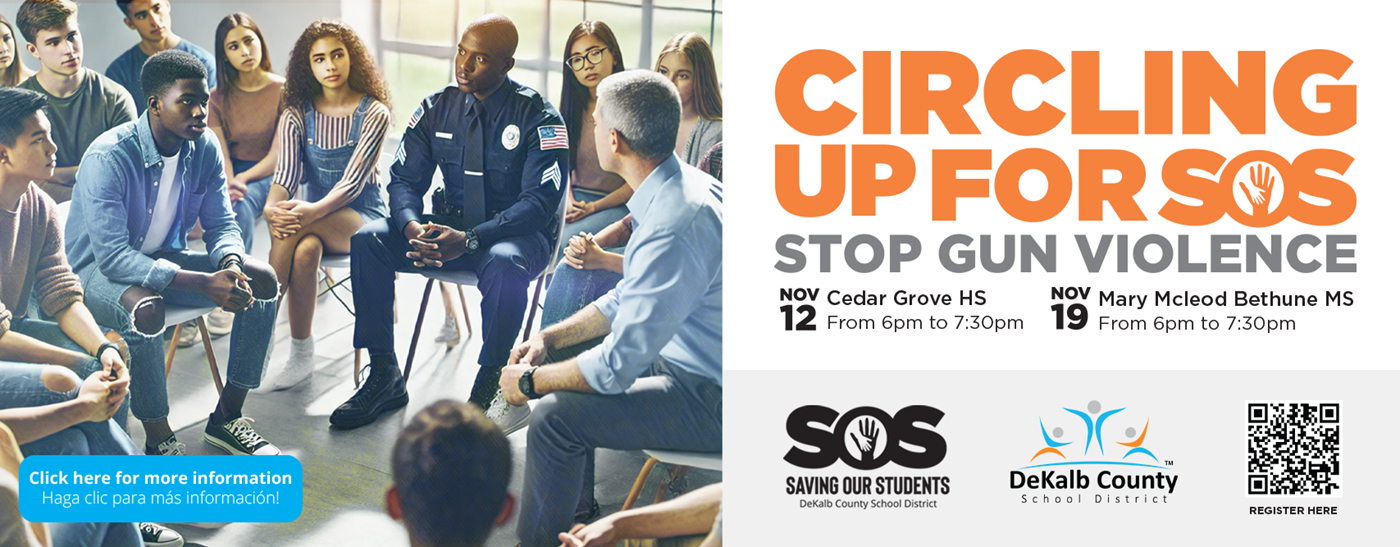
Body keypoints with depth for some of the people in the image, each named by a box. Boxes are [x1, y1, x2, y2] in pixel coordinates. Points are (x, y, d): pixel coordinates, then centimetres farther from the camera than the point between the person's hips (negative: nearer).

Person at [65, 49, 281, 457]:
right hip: (99, 269, -7)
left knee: (263, 280, -10)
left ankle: (226, 417, 1)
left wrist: (230, 265, -25)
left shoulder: (205, 149, -7)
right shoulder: (108, 158, -28)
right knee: (146, 308, -39)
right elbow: (112, 255, -33)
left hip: (165, 258, 7)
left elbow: (222, 225, 1)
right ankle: (159, 441, -20)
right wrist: (203, 284, -40)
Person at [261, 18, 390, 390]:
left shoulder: (373, 113, -6)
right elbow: (286, 174, -7)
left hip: (363, 217, -3)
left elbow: (353, 181, -16)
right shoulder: (297, 115, 5)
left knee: (296, 226, -34)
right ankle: (301, 353, -28)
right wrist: (272, 208, -31)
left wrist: (314, 211, -35)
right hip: (316, 217, 3)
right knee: (305, 249, -35)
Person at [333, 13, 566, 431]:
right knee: (369, 239, -17)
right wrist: (412, 226, -22)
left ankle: (488, 389, -22)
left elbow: (541, 201, -19)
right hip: (451, 225, 5)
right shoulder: (437, 109, 3)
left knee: (504, 263, -40)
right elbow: (404, 178, 3)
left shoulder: (538, 118, -12)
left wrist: (470, 239, -31)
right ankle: (384, 377, -11)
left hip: (518, 235, -5)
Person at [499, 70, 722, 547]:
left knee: (556, 414, -18)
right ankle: (576, 507, 33)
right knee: (561, 366, 19)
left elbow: (617, 366, -26)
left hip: (714, 401, -10)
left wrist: (530, 381, -11)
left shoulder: (675, 227, -30)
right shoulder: (683, 185, 3)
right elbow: (628, 300, 17)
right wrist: (549, 338, 8)